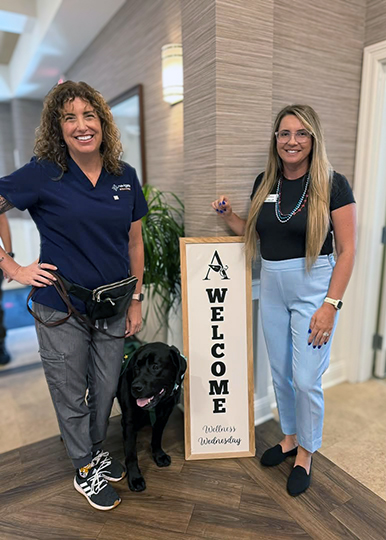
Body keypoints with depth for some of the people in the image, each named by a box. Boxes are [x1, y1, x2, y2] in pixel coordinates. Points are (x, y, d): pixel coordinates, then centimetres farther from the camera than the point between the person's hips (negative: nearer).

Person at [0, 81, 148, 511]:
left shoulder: (124, 176, 1)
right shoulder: (42, 174, -10)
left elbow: (133, 243, 5)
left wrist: (136, 302, 6)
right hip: (61, 312, -3)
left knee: (105, 390, 20)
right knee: (71, 397, 14)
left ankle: (97, 451, 48)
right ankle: (84, 471, 40)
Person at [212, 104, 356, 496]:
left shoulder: (332, 185, -9)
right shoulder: (265, 183, 6)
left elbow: (347, 250, -10)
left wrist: (331, 304, -15)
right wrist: (228, 217, 0)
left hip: (313, 288, -5)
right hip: (271, 287, 5)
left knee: (306, 380, 1)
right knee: (280, 373, 16)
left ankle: (305, 454, 28)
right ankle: (290, 437, 40)